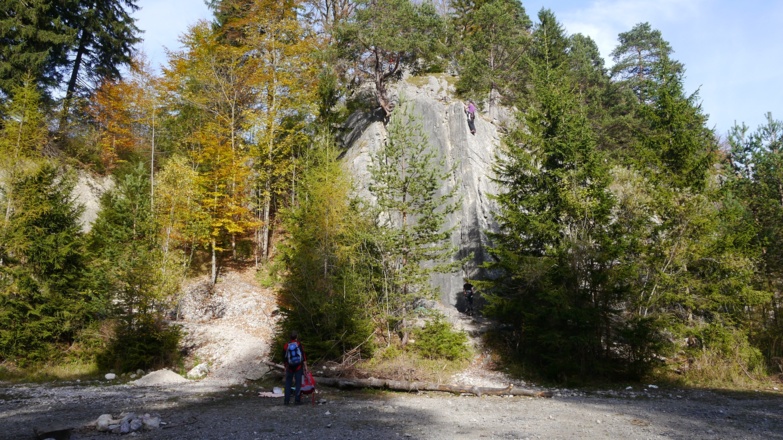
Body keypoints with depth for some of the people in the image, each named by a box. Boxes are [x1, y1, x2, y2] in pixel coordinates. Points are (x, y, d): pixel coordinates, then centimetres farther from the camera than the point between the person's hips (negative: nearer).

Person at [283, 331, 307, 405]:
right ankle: (297, 400, 1)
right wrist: (305, 365, -3)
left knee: (288, 383, 12)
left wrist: (286, 367, 21)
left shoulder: (286, 346, 1)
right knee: (298, 383, 3)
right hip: (299, 366, -2)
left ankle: (286, 400, 11)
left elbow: (284, 358, 8)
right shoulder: (299, 344, -6)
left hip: (290, 367, 2)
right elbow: (303, 355, -9)